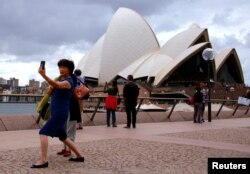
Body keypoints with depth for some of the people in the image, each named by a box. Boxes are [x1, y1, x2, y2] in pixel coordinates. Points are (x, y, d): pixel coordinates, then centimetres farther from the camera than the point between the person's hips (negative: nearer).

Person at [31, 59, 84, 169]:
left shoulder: (68, 82, -13)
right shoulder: (60, 79, 17)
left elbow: (56, 85, -35)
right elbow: (50, 92, 16)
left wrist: (44, 75, -49)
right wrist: (51, 87, -6)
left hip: (60, 113, -10)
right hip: (57, 113, 10)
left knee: (43, 133, -17)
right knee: (63, 137, 18)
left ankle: (43, 160, -18)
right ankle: (79, 156, 28)